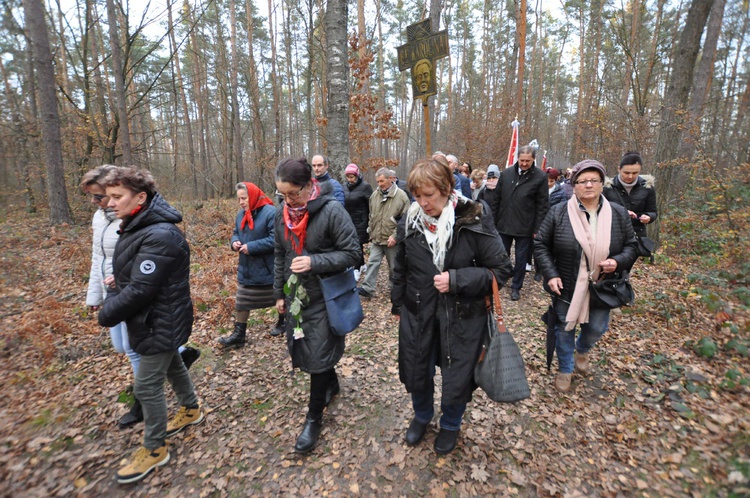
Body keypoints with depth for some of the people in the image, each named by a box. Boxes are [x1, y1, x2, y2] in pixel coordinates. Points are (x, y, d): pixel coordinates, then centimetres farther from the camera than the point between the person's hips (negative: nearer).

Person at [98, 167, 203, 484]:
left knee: (147, 386, 4)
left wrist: (107, 314, -13)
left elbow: (140, 290, -28)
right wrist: (119, 280, -2)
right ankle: (191, 410, 48)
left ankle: (154, 449, 25)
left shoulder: (159, 236, -28)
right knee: (172, 366, 25)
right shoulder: (139, 227, 4)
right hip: (155, 320, 10)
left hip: (160, 324, -10)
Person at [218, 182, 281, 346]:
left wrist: (251, 247, -26)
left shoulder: (270, 213, -19)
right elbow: (236, 233, 17)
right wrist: (234, 242, -7)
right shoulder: (241, 214, 6)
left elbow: (275, 239, -25)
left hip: (268, 269, -7)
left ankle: (283, 322, 38)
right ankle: (239, 334, 22)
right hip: (246, 268, 7)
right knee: (241, 301, 11)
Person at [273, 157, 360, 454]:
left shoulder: (331, 210, -18)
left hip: (324, 296, -6)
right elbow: (280, 256, 11)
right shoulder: (282, 214, 1)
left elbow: (352, 253, -16)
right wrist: (279, 293, 13)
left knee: (318, 357, 2)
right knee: (303, 349, 18)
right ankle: (332, 384, 47)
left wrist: (314, 262, -27)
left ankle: (314, 418, 25)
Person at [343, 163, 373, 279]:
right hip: (349, 220, 6)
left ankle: (357, 270, 4)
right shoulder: (346, 186, 7)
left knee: (358, 244, -4)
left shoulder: (365, 186, -11)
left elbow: (371, 205, -10)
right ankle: (362, 265, 30)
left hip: (360, 221, -6)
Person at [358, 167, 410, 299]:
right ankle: (367, 288, 7)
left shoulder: (401, 196, -11)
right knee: (372, 262, 2)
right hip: (376, 238, 4)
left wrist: (395, 235, -17)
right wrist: (371, 230, 14)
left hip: (392, 240, -4)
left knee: (394, 266, 11)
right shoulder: (375, 195, 5)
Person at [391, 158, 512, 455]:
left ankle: (450, 425, 48)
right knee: (417, 373, 19)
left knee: (457, 379, 14)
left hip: (462, 316, -3)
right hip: (417, 315, 3)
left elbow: (501, 270, -11)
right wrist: (398, 305, 16)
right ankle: (422, 416, 53)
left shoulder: (474, 221, -16)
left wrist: (456, 280, -22)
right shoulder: (409, 222, -5)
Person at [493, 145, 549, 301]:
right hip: (504, 224, 3)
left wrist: (537, 229, -10)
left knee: (521, 259, 9)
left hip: (525, 227, -2)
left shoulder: (540, 177, -6)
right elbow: (497, 199, 6)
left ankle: (516, 287, 26)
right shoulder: (506, 173, 2)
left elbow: (542, 205, -6)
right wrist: (494, 221, 4)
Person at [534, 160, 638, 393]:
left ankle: (582, 350, 51)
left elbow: (631, 246, 7)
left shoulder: (618, 213, -2)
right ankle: (565, 369, 35)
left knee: (597, 328, 16)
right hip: (566, 287, -2)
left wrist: (617, 262, -15)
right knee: (565, 328, 11)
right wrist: (550, 275, -15)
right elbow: (541, 245, -6)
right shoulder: (558, 212, -11)